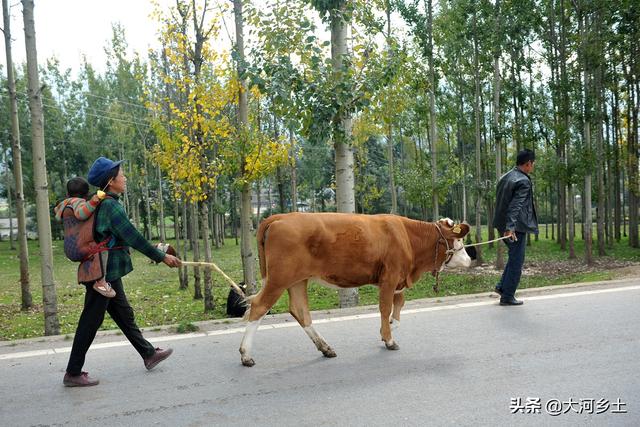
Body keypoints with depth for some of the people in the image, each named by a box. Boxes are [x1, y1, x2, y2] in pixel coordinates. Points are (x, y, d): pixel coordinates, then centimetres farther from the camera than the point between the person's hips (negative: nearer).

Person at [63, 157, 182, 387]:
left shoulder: (102, 204, 10)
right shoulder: (111, 206, -19)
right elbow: (133, 237, -21)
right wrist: (162, 257, -15)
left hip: (108, 272, 10)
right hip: (104, 273, -10)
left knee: (125, 315, 17)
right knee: (90, 322, 0)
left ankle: (149, 354, 30)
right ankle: (73, 373, 10)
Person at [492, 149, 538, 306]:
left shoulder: (505, 177, 11)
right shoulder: (524, 182, -16)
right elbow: (516, 206, -26)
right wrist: (510, 227, -33)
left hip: (503, 225, 9)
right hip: (516, 227, -9)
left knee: (515, 257, 23)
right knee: (516, 261, 2)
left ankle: (502, 286, 20)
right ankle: (507, 296, 7)